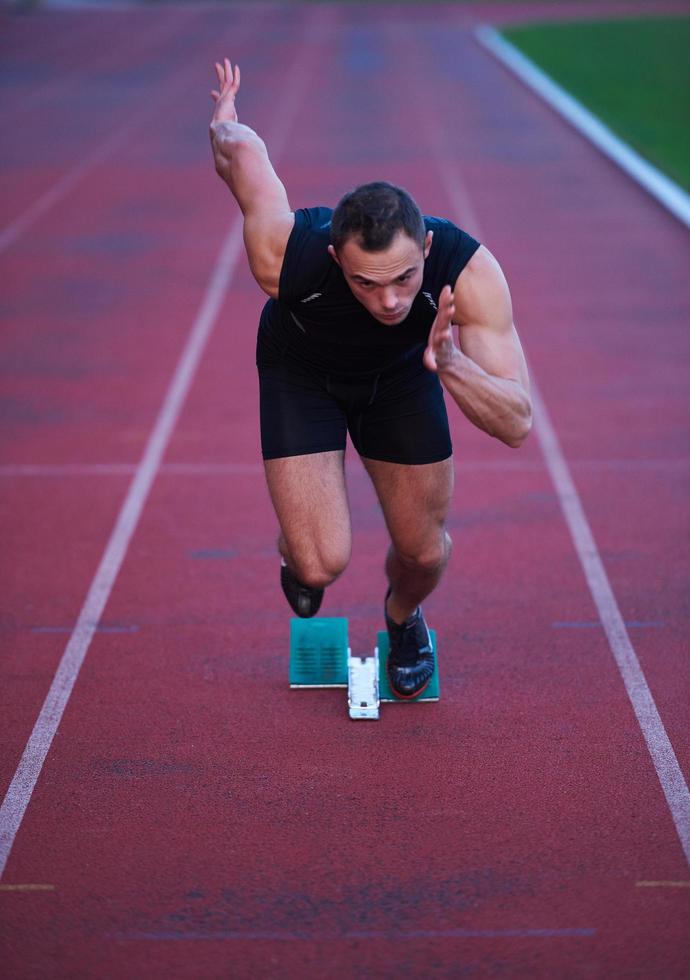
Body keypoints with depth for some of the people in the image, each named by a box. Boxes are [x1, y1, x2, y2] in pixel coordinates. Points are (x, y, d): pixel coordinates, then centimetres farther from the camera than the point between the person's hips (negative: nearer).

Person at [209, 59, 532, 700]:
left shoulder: (468, 270, -39)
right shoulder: (284, 258, -42)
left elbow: (517, 424, -37)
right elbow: (242, 152, -21)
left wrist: (450, 363, -56)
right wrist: (224, 120, 3)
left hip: (402, 376, 1)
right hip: (301, 372, -1)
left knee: (423, 552, 4)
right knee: (320, 565, -13)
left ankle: (403, 618, 43)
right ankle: (295, 551, 27)